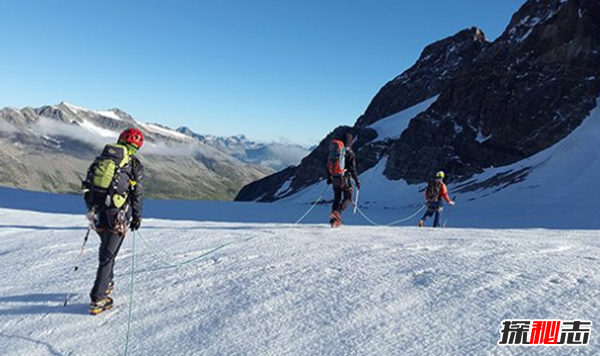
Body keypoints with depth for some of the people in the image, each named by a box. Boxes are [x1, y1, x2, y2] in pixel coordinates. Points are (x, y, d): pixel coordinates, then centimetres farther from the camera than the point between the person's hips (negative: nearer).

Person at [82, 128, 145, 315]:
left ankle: (106, 283, 39)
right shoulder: (134, 164, -3)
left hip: (97, 214, 5)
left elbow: (88, 185, 14)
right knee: (108, 254, 0)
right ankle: (98, 299, 1)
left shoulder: (101, 158, 11)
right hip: (117, 216, -5)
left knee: (106, 248, 26)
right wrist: (137, 217, 9)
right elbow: (137, 195, -2)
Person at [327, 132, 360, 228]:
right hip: (345, 179, -6)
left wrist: (329, 178, 24)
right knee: (348, 199, 4)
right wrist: (357, 181, -7)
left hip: (334, 179, 6)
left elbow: (329, 164, 14)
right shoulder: (349, 152, -10)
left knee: (337, 199, 17)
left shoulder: (333, 150, 8)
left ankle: (334, 220, 13)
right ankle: (337, 213, -19)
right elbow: (352, 168, -14)